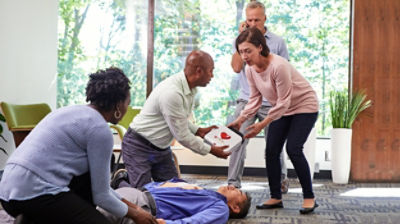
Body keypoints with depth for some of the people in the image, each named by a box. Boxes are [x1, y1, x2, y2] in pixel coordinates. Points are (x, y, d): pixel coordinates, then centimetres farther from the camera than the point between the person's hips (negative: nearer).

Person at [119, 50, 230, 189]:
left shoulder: (189, 89, 0)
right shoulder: (171, 93, -30)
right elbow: (182, 136, -23)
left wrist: (198, 131, 4)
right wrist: (210, 150, -12)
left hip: (161, 147, 9)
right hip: (140, 147, -9)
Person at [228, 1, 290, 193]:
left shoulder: (277, 42, 2)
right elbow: (236, 67, -10)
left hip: (270, 103, 0)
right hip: (246, 100, 1)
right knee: (238, 141, -10)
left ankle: (282, 179, 28)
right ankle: (233, 184, -5)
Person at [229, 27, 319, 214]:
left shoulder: (278, 66, -32)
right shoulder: (250, 69, -10)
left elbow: (283, 102, -28)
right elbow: (255, 99, -2)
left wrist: (262, 125, -31)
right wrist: (240, 120, -16)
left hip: (304, 105, -7)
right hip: (281, 109, 7)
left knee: (293, 149, -18)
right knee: (271, 150, -1)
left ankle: (309, 197, -5)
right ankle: (275, 197, 9)